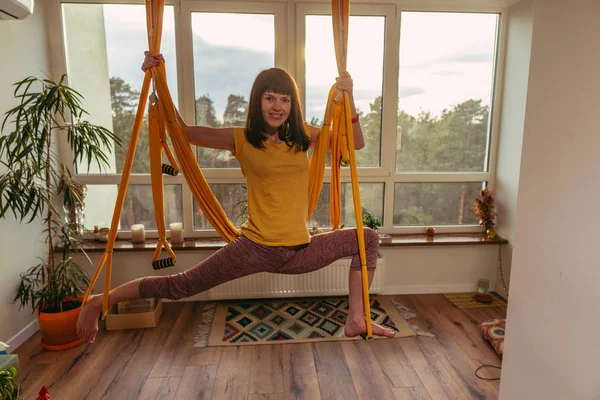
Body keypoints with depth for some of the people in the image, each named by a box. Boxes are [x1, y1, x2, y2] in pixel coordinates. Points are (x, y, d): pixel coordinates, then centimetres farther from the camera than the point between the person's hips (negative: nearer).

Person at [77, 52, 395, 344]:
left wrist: (348, 97, -3)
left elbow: (356, 143, 8)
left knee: (368, 238, 9)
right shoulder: (241, 139, -4)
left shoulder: (303, 136, 5)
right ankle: (100, 302, 20)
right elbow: (183, 130, 0)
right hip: (256, 249, -4)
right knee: (181, 286, -3)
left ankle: (356, 321, 17)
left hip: (301, 251, 4)